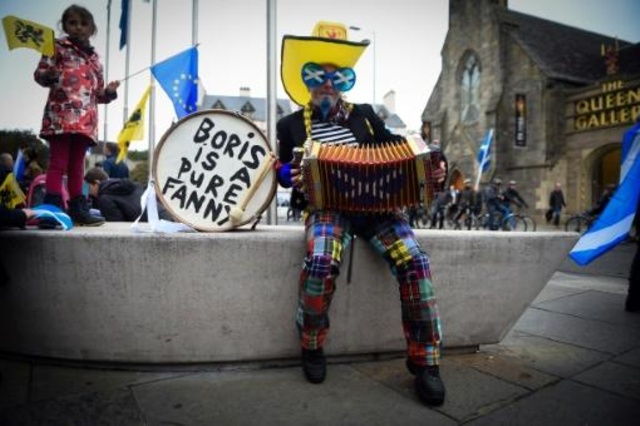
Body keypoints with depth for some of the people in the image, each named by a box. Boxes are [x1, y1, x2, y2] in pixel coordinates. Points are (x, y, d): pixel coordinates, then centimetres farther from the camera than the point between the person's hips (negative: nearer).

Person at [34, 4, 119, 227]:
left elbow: (98, 93, 24)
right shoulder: (58, 47, 7)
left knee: (77, 166, 10)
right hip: (61, 115, -5)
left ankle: (77, 209, 14)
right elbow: (39, 73, 0)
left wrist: (109, 92, 3)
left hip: (85, 120, 5)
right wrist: (49, 76, -22)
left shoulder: (94, 58, 21)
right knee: (58, 163, -8)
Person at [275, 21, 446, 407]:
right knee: (321, 262, -34)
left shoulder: (364, 115, 18)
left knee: (414, 260, -23)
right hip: (327, 206, -2)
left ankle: (425, 361, -6)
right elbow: (284, 170, 17)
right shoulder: (292, 124, 13)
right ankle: (312, 347, -4)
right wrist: (291, 176, -8)